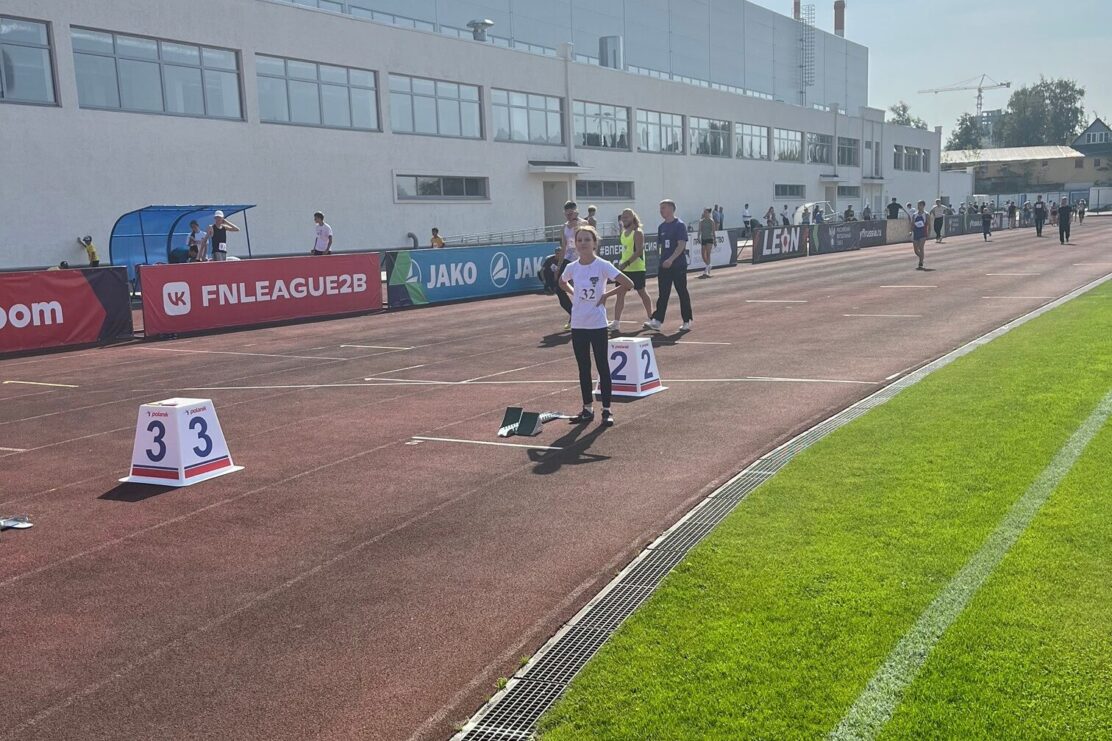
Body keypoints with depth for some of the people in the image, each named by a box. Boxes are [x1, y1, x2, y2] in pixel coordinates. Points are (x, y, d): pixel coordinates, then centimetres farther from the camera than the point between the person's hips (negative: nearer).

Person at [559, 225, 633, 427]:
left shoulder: (603, 266, -11)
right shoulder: (572, 268, 2)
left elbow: (628, 284, -14)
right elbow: (562, 283, 25)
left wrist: (606, 295, -10)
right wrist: (574, 295, 9)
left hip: (597, 325, -4)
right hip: (578, 325, 4)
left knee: (603, 367, 2)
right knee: (583, 369, 11)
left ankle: (607, 410, 9)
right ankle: (588, 408, 22)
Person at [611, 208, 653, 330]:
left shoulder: (638, 232, -13)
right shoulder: (624, 232, 13)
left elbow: (639, 251, -22)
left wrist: (627, 263, -29)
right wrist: (621, 261, 17)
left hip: (637, 268, -8)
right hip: (624, 268, 8)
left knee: (642, 292, 5)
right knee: (620, 293, 1)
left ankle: (651, 318, 21)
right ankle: (616, 322, -1)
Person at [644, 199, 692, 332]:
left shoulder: (680, 225, -8)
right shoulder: (661, 226, 12)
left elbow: (681, 245, -17)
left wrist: (671, 259, -25)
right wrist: (662, 259, 13)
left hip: (678, 265, -6)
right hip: (664, 265, 6)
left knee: (682, 293, 3)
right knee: (662, 294, 3)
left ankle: (687, 321, 12)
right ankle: (657, 321, 0)